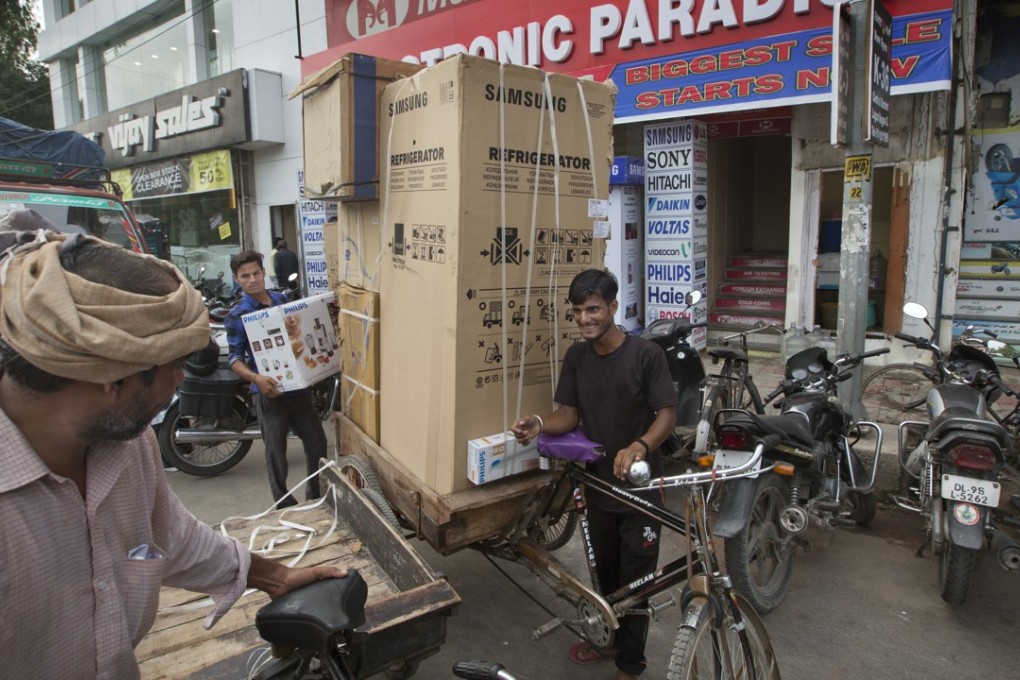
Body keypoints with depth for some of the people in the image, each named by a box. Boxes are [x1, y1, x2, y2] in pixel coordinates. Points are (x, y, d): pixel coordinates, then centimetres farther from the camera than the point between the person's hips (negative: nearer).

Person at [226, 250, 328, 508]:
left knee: (317, 442, 14)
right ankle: (285, 505, 23)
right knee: (276, 451, 5)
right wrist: (256, 377, -27)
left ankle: (316, 496, 33)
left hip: (298, 384, 6)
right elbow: (235, 358, -11)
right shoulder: (237, 315, -9)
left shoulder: (281, 299, 7)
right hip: (270, 391, -5)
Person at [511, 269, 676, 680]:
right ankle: (610, 638, 44)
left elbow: (667, 414, -17)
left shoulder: (646, 354, -16)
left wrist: (639, 447, -35)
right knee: (605, 571, 22)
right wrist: (540, 425, -22)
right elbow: (569, 415, -1)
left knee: (635, 577, 9)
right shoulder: (576, 357, -1)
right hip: (598, 481, 5)